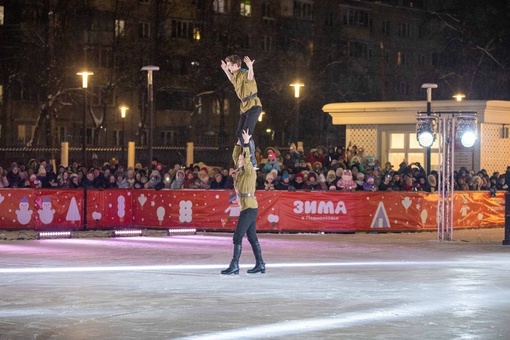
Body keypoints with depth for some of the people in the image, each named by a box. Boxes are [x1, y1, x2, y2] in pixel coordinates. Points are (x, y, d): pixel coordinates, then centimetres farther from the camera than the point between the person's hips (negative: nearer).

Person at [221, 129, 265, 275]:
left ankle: (234, 266, -10)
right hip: (247, 208, 9)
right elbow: (235, 156, 19)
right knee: (252, 237, 11)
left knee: (238, 236, -10)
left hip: (249, 208, -9)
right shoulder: (241, 172, 11)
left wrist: (246, 143, -20)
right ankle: (260, 264, 15)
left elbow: (247, 159, -24)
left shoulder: (250, 172, -10)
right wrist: (239, 142, 15)